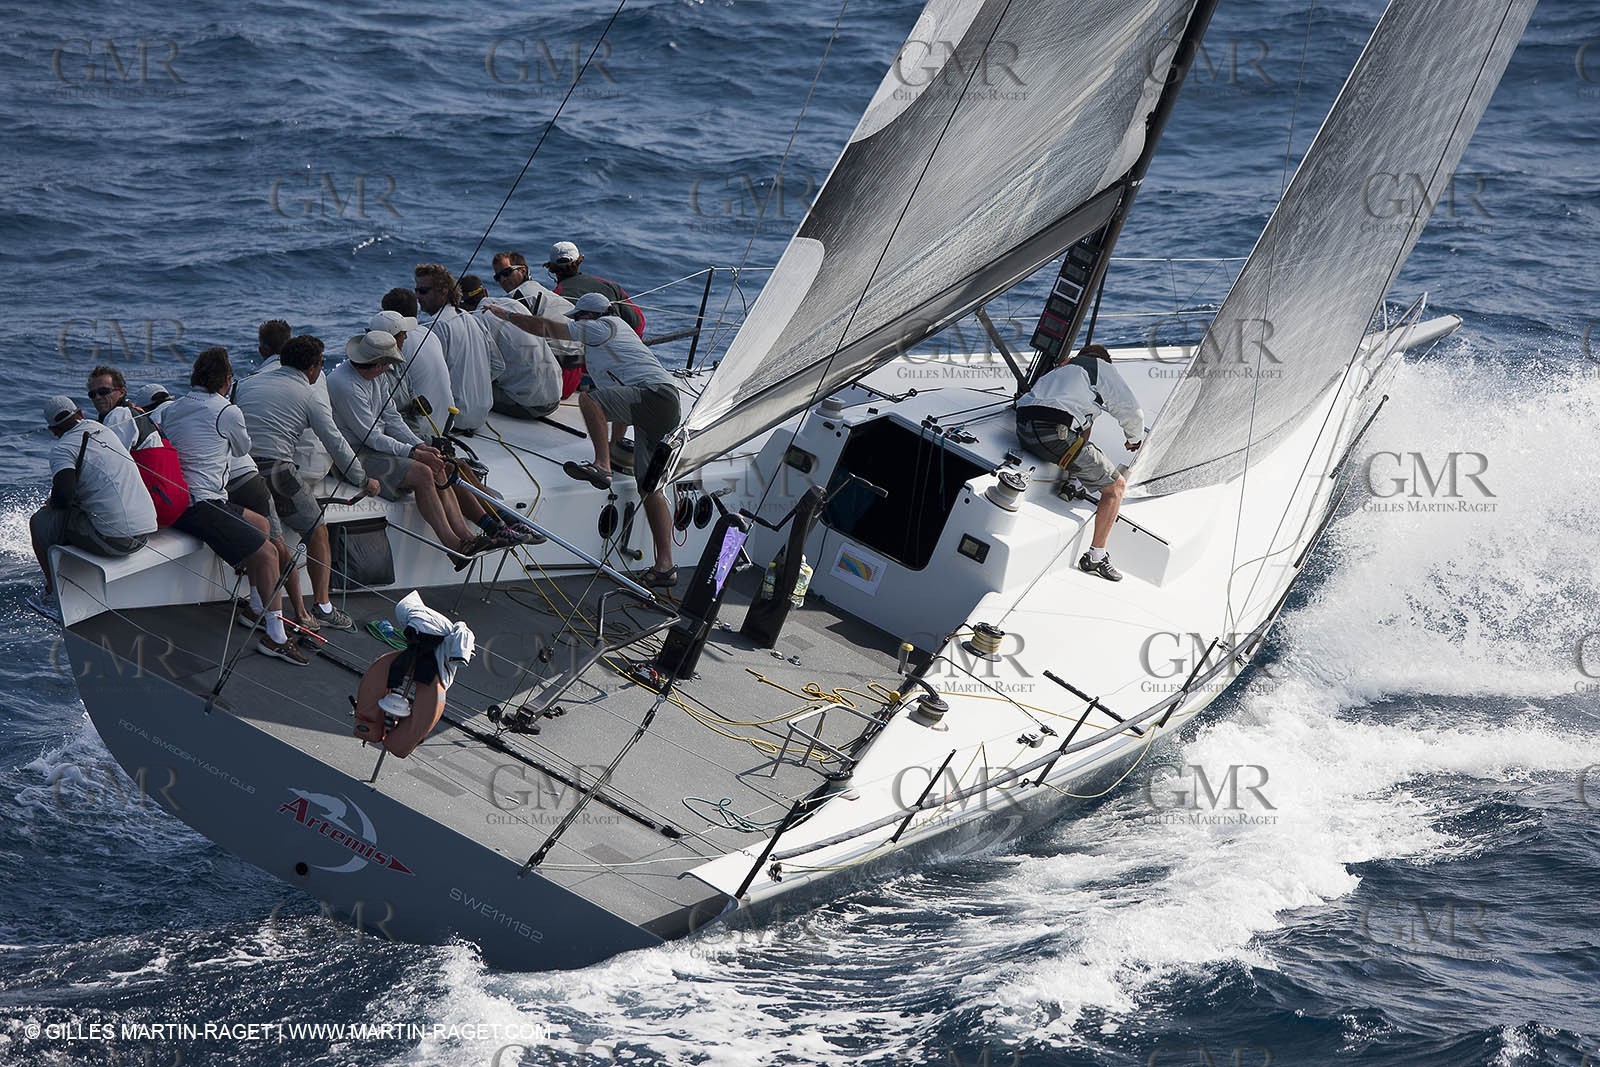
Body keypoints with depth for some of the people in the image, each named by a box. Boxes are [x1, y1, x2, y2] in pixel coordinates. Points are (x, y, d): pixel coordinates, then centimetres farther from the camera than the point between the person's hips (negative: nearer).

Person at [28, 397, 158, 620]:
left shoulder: (62, 449, -7)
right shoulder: (106, 431, 16)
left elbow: (64, 493, -21)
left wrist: (53, 503, 3)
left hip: (112, 539, -8)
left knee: (40, 522, 11)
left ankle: (54, 596, 16)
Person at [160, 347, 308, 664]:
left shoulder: (172, 409, 14)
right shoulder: (227, 412, -5)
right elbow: (243, 450, 13)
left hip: (176, 501, 9)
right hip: (200, 504, -9)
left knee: (260, 524, 25)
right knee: (267, 551, -13)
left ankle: (257, 609, 31)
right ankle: (276, 636, -17)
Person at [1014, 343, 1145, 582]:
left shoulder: (1061, 368, 35)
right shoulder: (1102, 368, 16)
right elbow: (1131, 411, 10)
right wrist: (1134, 439, 31)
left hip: (1023, 429, 7)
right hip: (1056, 432, -7)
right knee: (1116, 486, 6)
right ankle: (1095, 557, 4)